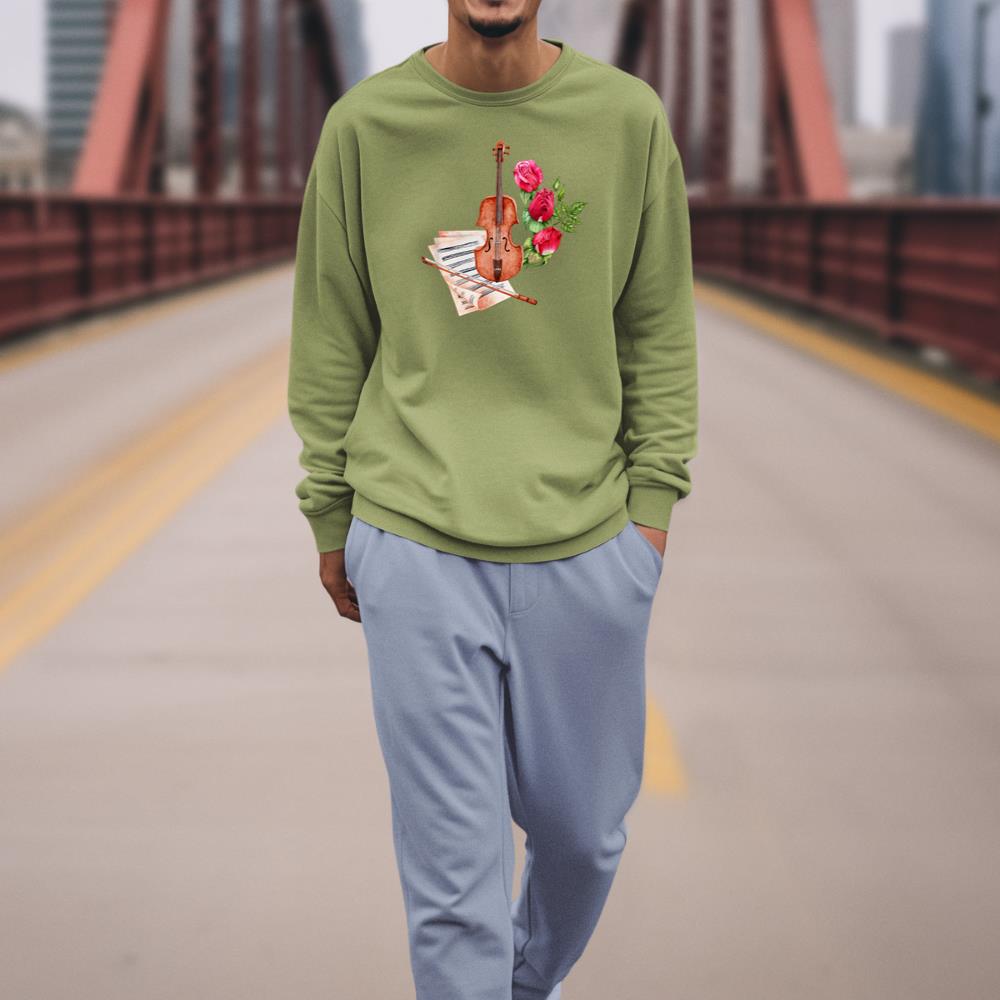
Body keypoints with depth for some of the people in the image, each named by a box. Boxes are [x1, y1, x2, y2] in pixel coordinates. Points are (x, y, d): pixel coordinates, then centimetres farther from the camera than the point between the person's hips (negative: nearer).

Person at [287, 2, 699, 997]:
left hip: (590, 549, 2)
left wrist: (653, 501, 3)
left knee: (583, 830, 13)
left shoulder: (629, 118, 1)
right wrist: (330, 520, 8)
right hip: (417, 549, -1)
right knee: (452, 862, -1)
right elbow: (330, 342, 6)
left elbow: (659, 333, 7)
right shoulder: (365, 122, 0)